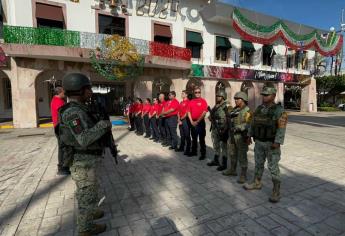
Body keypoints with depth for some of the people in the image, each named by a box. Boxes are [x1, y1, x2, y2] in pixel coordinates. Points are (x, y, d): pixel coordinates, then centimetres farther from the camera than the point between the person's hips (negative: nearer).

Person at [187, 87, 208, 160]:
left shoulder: (203, 101, -5)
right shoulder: (191, 101, 9)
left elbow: (204, 113, -11)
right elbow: (189, 112, 8)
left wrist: (197, 121, -13)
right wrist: (191, 121, -3)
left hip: (200, 122, -5)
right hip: (193, 122, 5)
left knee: (201, 139, 0)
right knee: (194, 138, 15)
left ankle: (203, 154, 8)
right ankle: (194, 151, 28)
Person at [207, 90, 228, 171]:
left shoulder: (225, 107, -15)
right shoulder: (215, 106, 10)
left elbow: (227, 120, -20)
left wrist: (223, 131, -23)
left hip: (221, 130, -8)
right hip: (214, 129, 9)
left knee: (223, 147, 2)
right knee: (216, 146, 19)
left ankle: (224, 164, 12)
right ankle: (216, 160, 34)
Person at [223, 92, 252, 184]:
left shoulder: (247, 111, -13)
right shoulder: (235, 110, 10)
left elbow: (248, 124, -22)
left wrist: (238, 128, -30)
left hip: (241, 136, -8)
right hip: (233, 135, 8)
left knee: (242, 156, -1)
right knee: (233, 154, 18)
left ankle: (243, 175, 10)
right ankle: (232, 170, 34)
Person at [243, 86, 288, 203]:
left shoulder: (279, 110, -13)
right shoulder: (259, 108, 6)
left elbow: (281, 128, -19)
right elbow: (253, 123, 11)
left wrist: (277, 142, -26)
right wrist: (249, 135, 7)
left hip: (272, 143, -6)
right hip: (259, 142, 6)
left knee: (273, 167, -1)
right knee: (258, 164, 16)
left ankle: (276, 191, 12)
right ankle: (257, 183, 31)